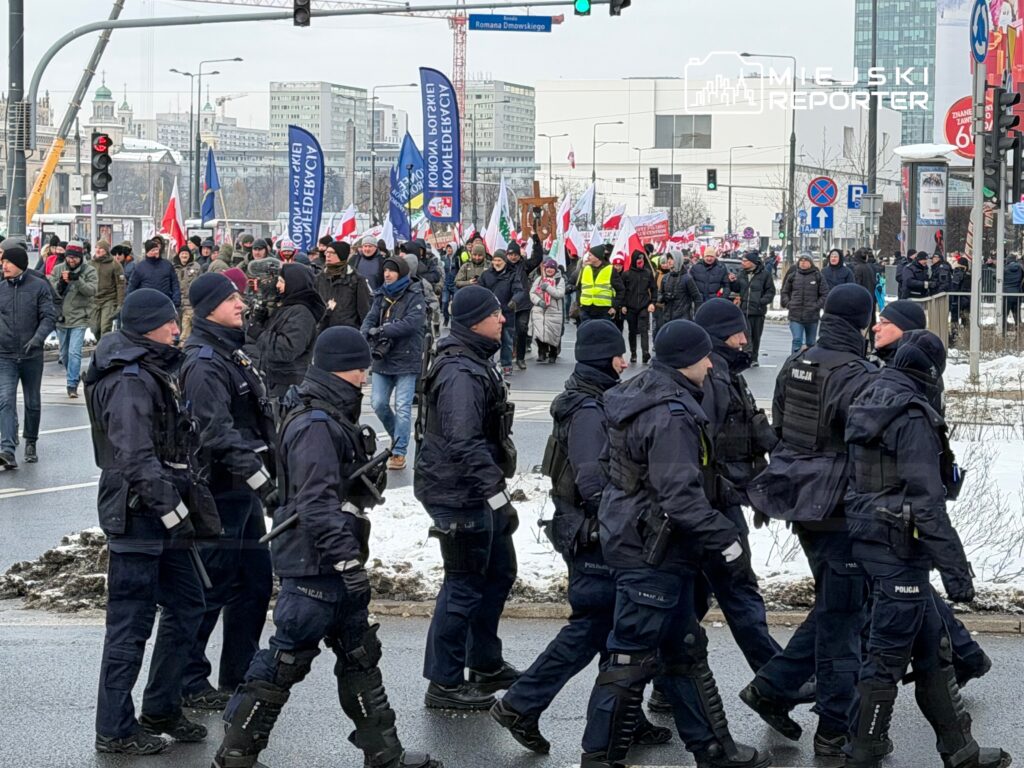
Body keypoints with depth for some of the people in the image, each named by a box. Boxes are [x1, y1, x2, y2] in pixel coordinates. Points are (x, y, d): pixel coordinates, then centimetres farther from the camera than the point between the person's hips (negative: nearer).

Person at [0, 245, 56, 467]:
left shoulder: (39, 286, -4)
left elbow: (49, 316, -9)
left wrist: (37, 338, -23)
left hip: (32, 356, -1)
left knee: (33, 403, 12)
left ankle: (31, 444, 29)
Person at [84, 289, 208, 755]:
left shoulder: (153, 371, 14)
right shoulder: (130, 381, -18)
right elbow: (136, 458, -24)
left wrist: (186, 502, 18)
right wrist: (174, 510, -22)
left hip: (160, 513, 10)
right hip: (137, 514, -10)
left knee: (186, 604, 16)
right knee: (132, 621, -4)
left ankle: (161, 709, 27)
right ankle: (115, 730, 4)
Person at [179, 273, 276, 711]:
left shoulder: (231, 353, 15)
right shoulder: (204, 363, -17)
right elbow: (219, 433, -25)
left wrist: (267, 473, 20)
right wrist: (260, 480, -29)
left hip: (244, 490, 10)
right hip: (221, 490, -10)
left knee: (255, 580, 16)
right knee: (212, 587, -4)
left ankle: (241, 673, 26)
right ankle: (189, 681, 5)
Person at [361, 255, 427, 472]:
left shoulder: (414, 296, -6)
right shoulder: (381, 296, 11)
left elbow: (412, 322, -20)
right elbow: (371, 318, 2)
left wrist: (381, 330, -22)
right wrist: (364, 334, -21)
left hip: (406, 359, -6)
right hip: (382, 359, 6)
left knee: (402, 408, -7)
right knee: (378, 403, 6)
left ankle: (399, 453, -3)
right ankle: (397, 435, 31)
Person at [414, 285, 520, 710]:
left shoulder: (475, 362, 12)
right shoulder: (461, 373, -23)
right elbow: (465, 444, -30)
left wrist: (497, 490, 23)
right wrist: (496, 492, -29)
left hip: (477, 491, 11)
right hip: (461, 495, -11)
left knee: (499, 571, 20)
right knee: (466, 584, -4)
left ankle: (485, 664, 33)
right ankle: (444, 683, 5)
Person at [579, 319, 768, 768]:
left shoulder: (641, 396, 9)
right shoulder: (672, 415, -23)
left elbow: (611, 462, 20)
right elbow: (681, 496, -28)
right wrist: (724, 540, -21)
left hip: (630, 540, 11)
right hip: (652, 552, -11)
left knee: (683, 651, 19)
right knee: (632, 659, -3)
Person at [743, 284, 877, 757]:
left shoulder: (795, 366, 6)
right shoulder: (856, 376, -19)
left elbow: (778, 432, 15)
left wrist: (779, 494, 24)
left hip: (802, 505, 8)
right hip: (840, 511, -8)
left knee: (832, 607, 21)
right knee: (842, 616, 2)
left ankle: (772, 688, 19)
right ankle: (835, 731, 9)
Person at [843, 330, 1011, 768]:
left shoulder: (868, 404, 11)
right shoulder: (913, 417, -18)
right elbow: (927, 502, -22)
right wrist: (954, 568, -20)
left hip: (869, 536, 10)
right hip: (900, 548, -10)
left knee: (931, 646, 17)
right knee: (888, 656, -1)